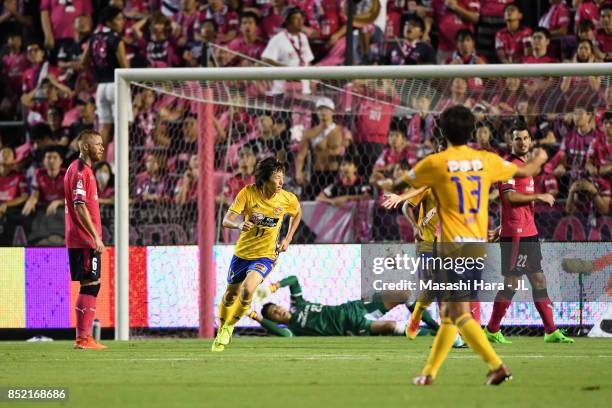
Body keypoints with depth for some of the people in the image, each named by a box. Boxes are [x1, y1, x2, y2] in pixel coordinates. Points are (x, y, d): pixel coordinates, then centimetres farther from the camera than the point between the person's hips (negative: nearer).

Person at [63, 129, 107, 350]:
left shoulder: (78, 169, 19)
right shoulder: (81, 171, -13)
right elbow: (80, 207, -20)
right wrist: (96, 236, -21)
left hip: (79, 240, 10)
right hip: (85, 240, -10)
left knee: (90, 286, 12)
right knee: (90, 285, -9)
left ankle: (84, 337, 15)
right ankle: (83, 338, -9)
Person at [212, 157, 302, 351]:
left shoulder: (288, 199, -13)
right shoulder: (248, 193, -17)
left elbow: (297, 213, 13)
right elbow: (227, 220, -20)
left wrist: (288, 239, 6)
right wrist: (240, 225, -42)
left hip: (265, 256, -1)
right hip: (242, 253, 1)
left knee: (247, 289, -26)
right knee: (230, 296, 15)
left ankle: (229, 327, 0)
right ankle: (221, 334, 42)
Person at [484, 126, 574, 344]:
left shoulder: (525, 165, 19)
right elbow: (509, 196, -19)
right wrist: (539, 197, -13)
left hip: (529, 232, 9)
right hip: (515, 234, -9)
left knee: (539, 281, 8)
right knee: (511, 282, -6)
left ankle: (551, 331, 10)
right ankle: (492, 331, 2)